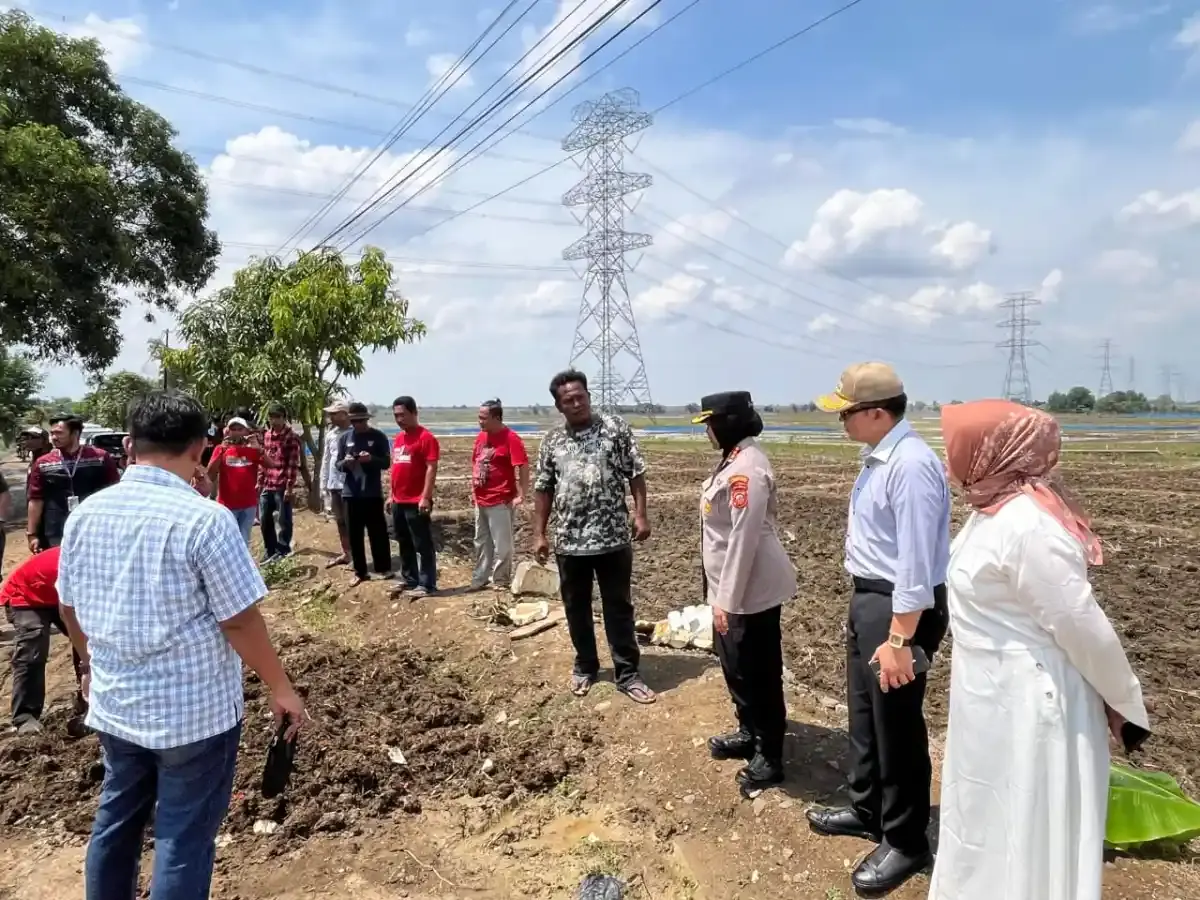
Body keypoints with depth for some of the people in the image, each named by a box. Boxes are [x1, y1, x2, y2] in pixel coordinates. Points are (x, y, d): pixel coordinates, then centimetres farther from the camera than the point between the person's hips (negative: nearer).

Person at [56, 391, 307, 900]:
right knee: (183, 839, 7)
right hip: (194, 711, -6)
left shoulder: (85, 514, -1)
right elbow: (241, 622, -18)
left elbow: (70, 608, 12)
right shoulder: (204, 518, -21)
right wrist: (280, 689, -5)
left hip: (114, 705, 7)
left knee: (116, 820, 24)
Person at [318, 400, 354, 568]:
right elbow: (326, 459, 15)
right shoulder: (330, 434, 10)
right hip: (333, 483, 8)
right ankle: (345, 553, 25)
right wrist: (324, 482, 14)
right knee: (339, 521, 14)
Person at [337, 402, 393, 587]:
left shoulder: (378, 437, -1)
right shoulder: (344, 438, 7)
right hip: (351, 493, 3)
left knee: (378, 531, 2)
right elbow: (337, 464, 8)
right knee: (354, 534, 6)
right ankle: (360, 572, 15)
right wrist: (345, 463, -15)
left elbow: (386, 462, -3)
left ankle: (384, 568, 16)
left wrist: (371, 459, -22)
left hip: (373, 493, -3)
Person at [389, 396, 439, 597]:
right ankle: (410, 580, 26)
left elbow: (431, 468, -16)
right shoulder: (398, 438, 15)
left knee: (423, 545, -2)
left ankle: (427, 584, 3)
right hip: (399, 502, 9)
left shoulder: (425, 437, -11)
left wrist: (425, 497, -21)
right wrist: (392, 495, 17)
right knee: (404, 544, 15)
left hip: (416, 502, -9)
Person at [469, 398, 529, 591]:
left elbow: (523, 467, -19)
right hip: (480, 500, 8)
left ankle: (501, 582, 14)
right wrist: (473, 491, 16)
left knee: (501, 544, 1)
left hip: (501, 501, -8)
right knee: (481, 543, 17)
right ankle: (479, 580, 28)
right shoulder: (481, 436, 10)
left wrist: (521, 495, -22)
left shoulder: (511, 438, -15)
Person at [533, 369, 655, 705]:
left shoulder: (615, 427, -3)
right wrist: (539, 533, 5)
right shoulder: (551, 441, 5)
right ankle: (585, 666, 32)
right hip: (569, 540, 3)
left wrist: (640, 514, -9)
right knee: (576, 608, 14)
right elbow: (543, 489, 9)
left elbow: (636, 473, -1)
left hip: (613, 537, -2)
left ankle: (627, 674, 16)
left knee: (619, 607, 6)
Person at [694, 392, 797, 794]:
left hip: (751, 592, -10)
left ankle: (769, 757, 20)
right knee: (735, 667, 22)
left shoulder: (746, 468, -24)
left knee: (759, 675, 4)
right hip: (732, 588, 10)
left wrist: (726, 600, -22)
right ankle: (749, 733, 40)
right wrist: (720, 595, 20)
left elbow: (743, 539, -26)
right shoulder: (733, 460, 9)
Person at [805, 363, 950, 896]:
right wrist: (865, 609, 19)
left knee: (896, 724, 6)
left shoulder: (911, 464, -24)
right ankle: (867, 810, 43)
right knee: (864, 711, 23)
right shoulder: (878, 458, 6)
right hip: (868, 598, 10)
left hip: (901, 607, -10)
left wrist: (899, 639, -25)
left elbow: (916, 560, -26)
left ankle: (905, 841, 26)